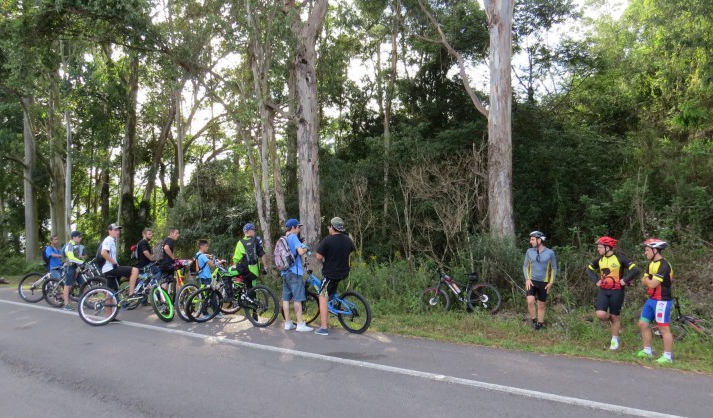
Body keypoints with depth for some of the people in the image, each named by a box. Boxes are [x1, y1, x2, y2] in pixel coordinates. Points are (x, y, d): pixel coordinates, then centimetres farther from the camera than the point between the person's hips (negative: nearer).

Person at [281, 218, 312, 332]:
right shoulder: (293, 237, -10)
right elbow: (300, 251, -22)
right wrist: (306, 249, -2)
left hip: (285, 272, 8)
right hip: (294, 272, -8)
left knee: (286, 298, 8)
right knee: (297, 298, -5)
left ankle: (288, 323, 12)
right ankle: (300, 324, -4)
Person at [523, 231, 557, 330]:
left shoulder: (550, 252, -6)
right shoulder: (529, 251, -2)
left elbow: (554, 268, 3)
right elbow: (525, 266, 7)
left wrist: (551, 282, -3)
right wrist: (527, 279, -6)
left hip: (543, 283, 0)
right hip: (532, 281, 1)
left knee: (541, 305, 7)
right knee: (530, 302, -17)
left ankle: (540, 325, 22)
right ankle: (534, 321, 3)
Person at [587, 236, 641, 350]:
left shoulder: (619, 258, -12)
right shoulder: (600, 259, 4)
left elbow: (636, 270, -17)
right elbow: (589, 269, 20)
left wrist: (625, 280, -16)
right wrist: (595, 281, 8)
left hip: (616, 291, -4)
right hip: (603, 290, 4)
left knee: (615, 316, 6)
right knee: (600, 314, -12)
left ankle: (615, 340, 23)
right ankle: (612, 320, 23)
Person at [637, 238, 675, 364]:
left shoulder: (663, 265, -20)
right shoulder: (651, 264, 10)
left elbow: (652, 284, -23)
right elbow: (644, 282, 10)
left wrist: (647, 279, -3)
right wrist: (647, 279, -12)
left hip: (662, 301, -10)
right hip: (651, 299, 10)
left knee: (664, 328, -3)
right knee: (643, 324, 12)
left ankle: (668, 356, 6)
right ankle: (647, 351, 22)